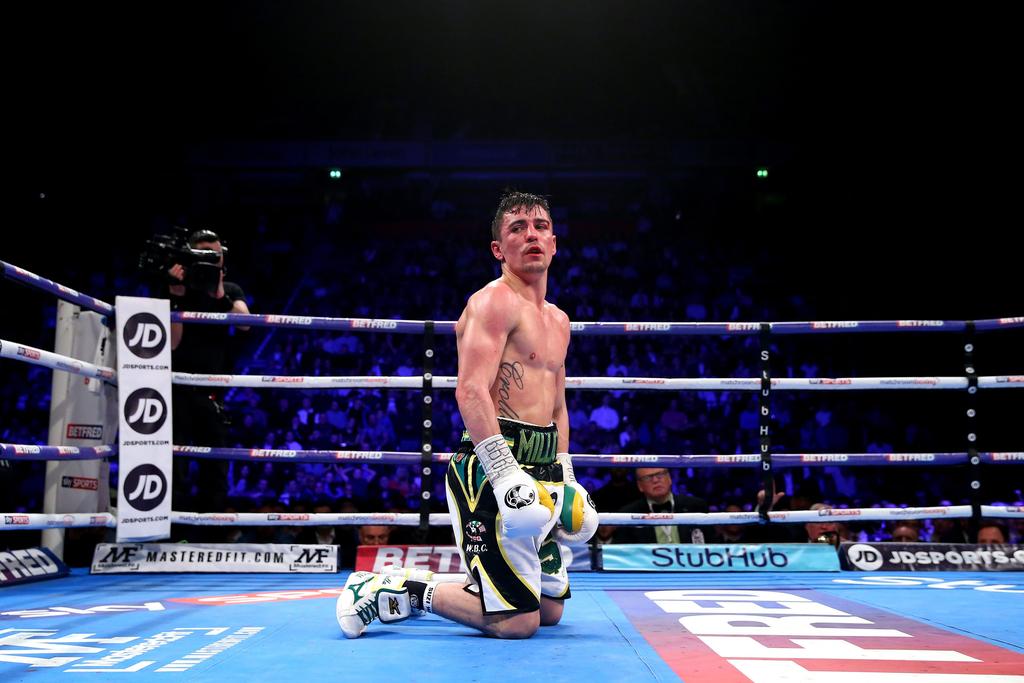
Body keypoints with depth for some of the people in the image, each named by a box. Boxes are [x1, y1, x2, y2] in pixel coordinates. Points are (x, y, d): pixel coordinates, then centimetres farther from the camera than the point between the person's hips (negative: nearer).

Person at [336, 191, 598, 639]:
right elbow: (471, 392, -21)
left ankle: (411, 592, 26)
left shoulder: (558, 321, 20)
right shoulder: (495, 300, -9)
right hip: (493, 466, -10)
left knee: (550, 611, 16)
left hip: (543, 472, 10)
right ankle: (397, 591, 4)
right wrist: (506, 474, -30)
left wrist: (567, 480, 19)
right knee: (517, 623, -12)